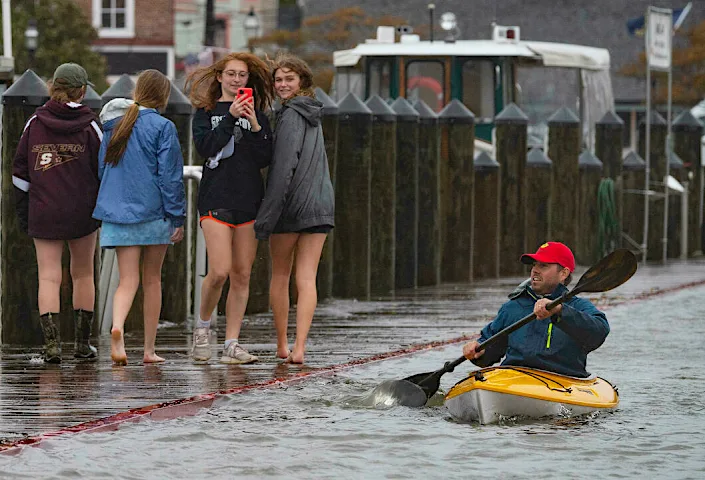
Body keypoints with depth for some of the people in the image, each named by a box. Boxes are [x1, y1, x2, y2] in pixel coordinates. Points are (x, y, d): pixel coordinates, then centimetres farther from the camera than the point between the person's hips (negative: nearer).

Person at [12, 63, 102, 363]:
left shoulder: (35, 123, 1)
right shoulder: (90, 126, -5)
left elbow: (20, 171, 4)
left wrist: (23, 213, 10)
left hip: (43, 213, 1)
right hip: (83, 213, -1)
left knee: (48, 276, 0)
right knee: (83, 274, 14)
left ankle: (52, 343, -14)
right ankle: (82, 343, 16)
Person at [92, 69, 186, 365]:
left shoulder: (114, 126, 9)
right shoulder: (162, 127, -8)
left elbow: (102, 169, 16)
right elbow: (170, 175, -10)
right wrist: (178, 217, -5)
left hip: (117, 212, 3)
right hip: (154, 213, -3)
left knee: (127, 280, -1)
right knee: (152, 280, 11)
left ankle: (117, 328, -30)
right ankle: (149, 349, 14)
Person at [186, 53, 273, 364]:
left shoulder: (256, 113, 13)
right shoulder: (206, 112, 7)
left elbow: (266, 158, 4)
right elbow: (205, 147, -10)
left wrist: (255, 126, -10)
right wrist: (231, 117, -14)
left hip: (250, 201, 3)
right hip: (216, 198, -3)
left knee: (242, 276, 1)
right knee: (219, 271, -15)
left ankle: (232, 344, 4)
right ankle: (202, 326, 9)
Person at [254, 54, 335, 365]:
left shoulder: (291, 115, -10)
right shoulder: (314, 115, 15)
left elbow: (283, 167, -17)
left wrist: (267, 215, -18)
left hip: (290, 204, -6)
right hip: (320, 204, 6)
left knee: (280, 276, 10)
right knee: (307, 279, -2)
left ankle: (282, 346, 16)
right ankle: (299, 347, -12)